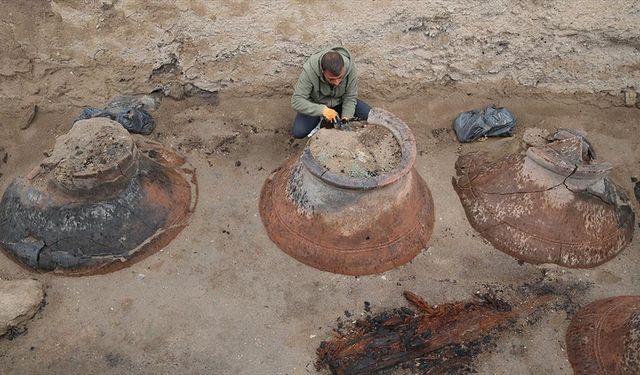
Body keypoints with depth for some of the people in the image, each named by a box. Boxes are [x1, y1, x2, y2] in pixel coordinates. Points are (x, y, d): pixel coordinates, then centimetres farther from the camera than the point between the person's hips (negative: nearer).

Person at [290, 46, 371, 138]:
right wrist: (323, 110, -46)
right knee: (298, 132, -24)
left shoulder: (350, 68, -28)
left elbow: (350, 97, -16)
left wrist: (346, 118, -32)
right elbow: (296, 101, -34)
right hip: (317, 104, -1)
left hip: (339, 102, 2)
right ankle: (321, 119, 6)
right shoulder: (309, 71, -35)